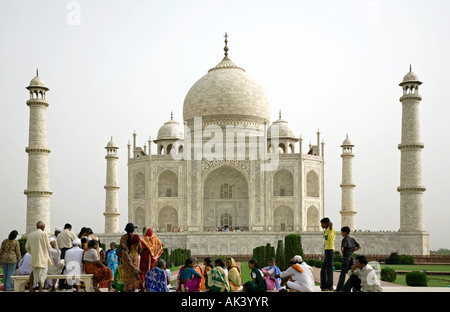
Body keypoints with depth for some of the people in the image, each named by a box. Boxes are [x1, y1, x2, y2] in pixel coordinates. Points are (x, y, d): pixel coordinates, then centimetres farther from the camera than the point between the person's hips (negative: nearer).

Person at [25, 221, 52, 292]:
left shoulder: (30, 235, 4)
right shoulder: (44, 234, -9)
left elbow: (27, 247, 7)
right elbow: (48, 246, -8)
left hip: (34, 257, 4)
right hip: (43, 257, -4)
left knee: (33, 271, 25)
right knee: (42, 274, 4)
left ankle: (31, 288, 19)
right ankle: (40, 290, 0)